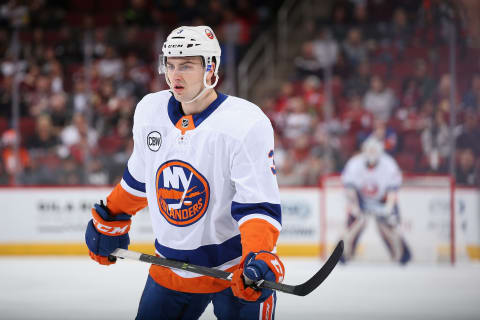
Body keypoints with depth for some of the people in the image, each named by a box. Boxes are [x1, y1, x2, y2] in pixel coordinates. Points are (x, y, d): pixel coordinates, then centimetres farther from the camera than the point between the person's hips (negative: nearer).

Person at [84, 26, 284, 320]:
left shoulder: (246, 124, -17)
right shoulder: (150, 111, 0)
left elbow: (258, 204, -21)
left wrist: (258, 256, -35)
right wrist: (111, 221, 23)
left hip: (237, 271, -5)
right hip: (171, 270, 5)